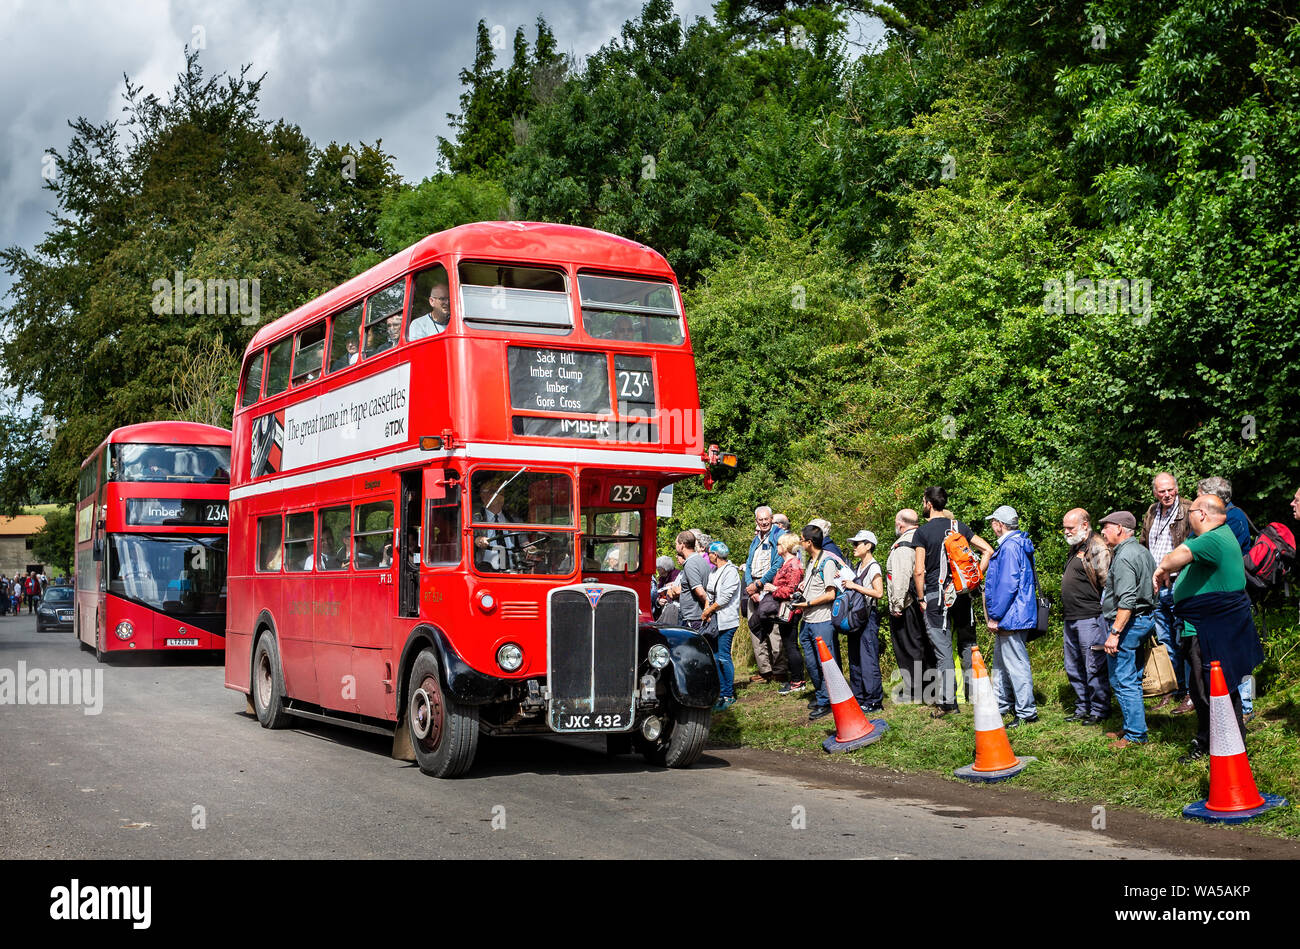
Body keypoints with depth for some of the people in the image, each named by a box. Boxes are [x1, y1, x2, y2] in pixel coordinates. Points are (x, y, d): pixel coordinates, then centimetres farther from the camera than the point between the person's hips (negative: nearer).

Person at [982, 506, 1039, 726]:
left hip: (1011, 617, -11)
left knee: (1016, 665, -5)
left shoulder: (1010, 547, -18)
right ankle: (1001, 706, 29)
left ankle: (1026, 713, 1)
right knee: (1001, 663, 19)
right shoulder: (1015, 544, 15)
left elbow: (1008, 586, -24)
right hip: (1008, 618, 11)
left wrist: (995, 617, -19)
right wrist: (996, 616, 21)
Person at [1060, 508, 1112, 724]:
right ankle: (1083, 708, 26)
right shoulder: (1075, 548, 18)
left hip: (1090, 618, -10)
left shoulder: (1097, 548, -12)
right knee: (1074, 668, 16)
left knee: (1094, 667, -3)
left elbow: (1107, 583, -16)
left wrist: (1102, 610, -17)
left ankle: (1099, 710, 7)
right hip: (1071, 619, 10)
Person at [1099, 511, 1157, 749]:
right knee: (1132, 679, 17)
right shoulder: (1142, 551, 14)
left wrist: (1114, 633, -26)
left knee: (1123, 681, -5)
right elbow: (1153, 588, 20)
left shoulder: (1124, 557, -18)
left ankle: (1136, 735, -2)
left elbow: (1127, 601, -26)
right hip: (1145, 619, 10)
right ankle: (1132, 727, 24)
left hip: (1127, 623, -10)